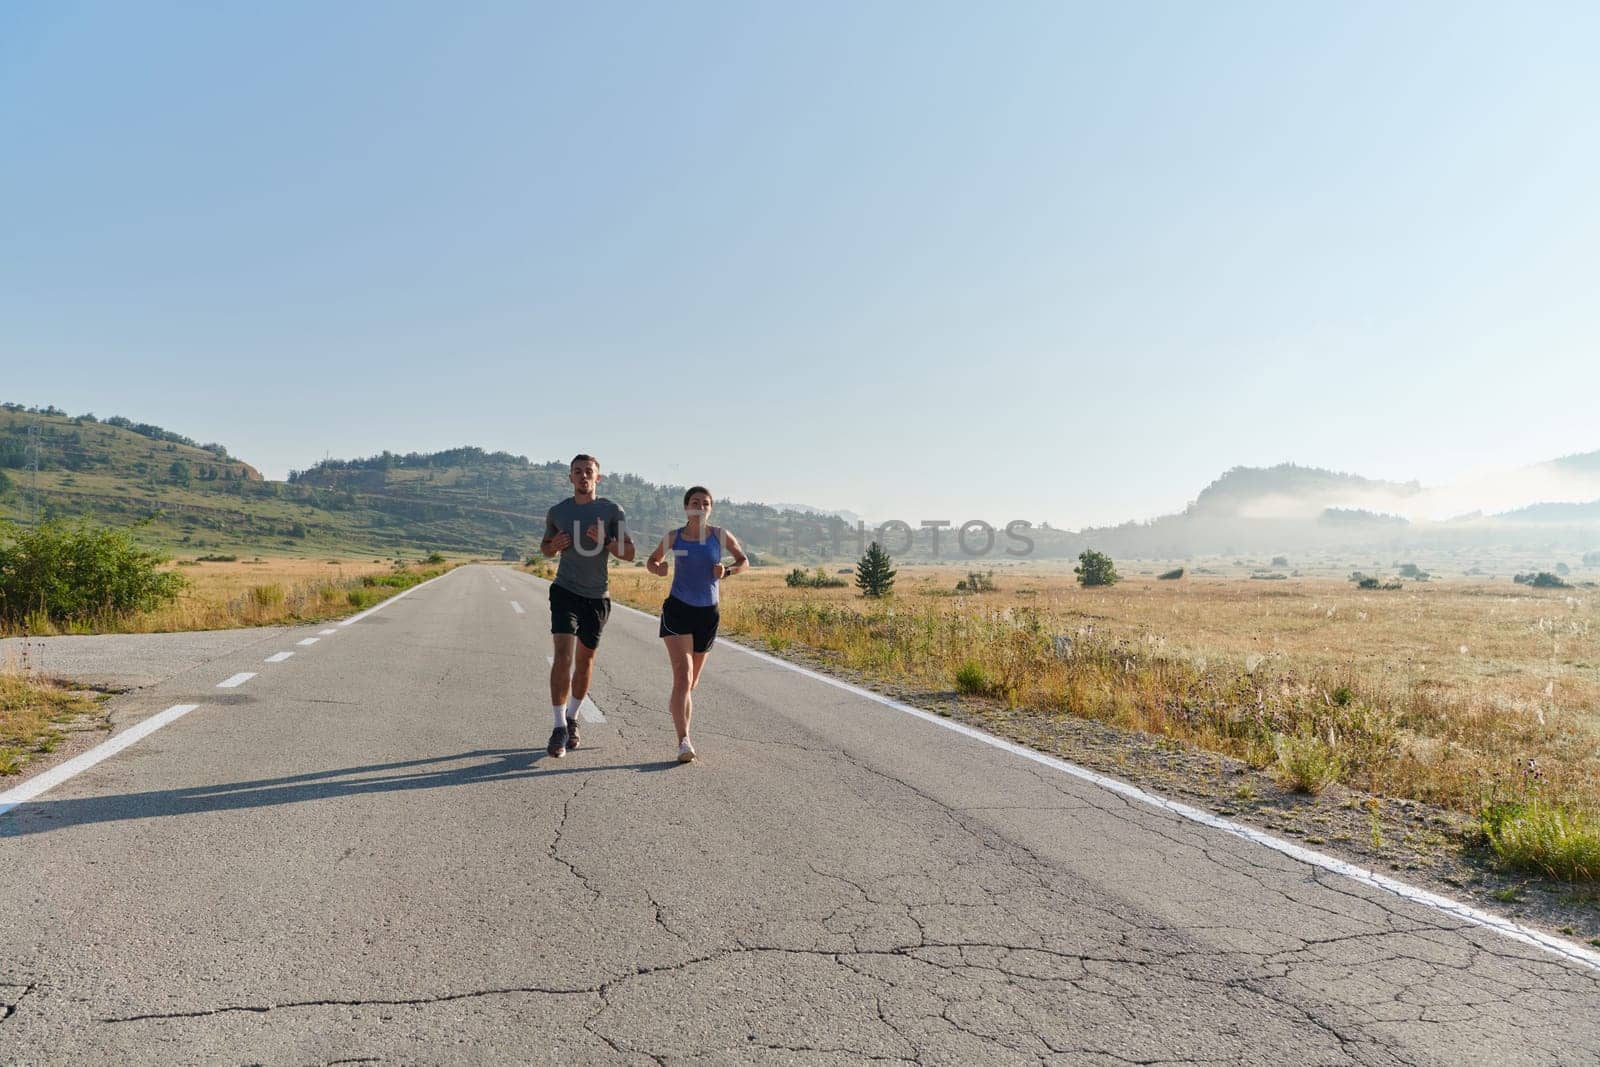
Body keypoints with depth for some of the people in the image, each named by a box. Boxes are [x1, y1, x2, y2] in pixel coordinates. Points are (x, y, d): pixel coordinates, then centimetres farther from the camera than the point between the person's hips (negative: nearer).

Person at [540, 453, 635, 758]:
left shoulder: (611, 511, 0)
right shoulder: (557, 512, 5)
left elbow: (629, 553, -1)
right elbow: (545, 548, 19)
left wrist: (605, 541, -19)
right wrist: (553, 546, -5)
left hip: (597, 596, 1)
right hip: (565, 591, -1)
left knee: (585, 659, 11)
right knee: (563, 656, -15)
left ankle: (572, 720, 30)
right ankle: (559, 728, -10)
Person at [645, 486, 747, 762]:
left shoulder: (721, 537, 0)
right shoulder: (673, 537, -1)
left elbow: (744, 561, 11)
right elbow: (651, 561, 14)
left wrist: (727, 571, -10)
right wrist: (657, 569, -11)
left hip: (708, 614, 2)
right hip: (677, 610, -2)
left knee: (693, 679, 14)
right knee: (682, 675, -17)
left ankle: (683, 726, 38)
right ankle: (683, 741, -20)